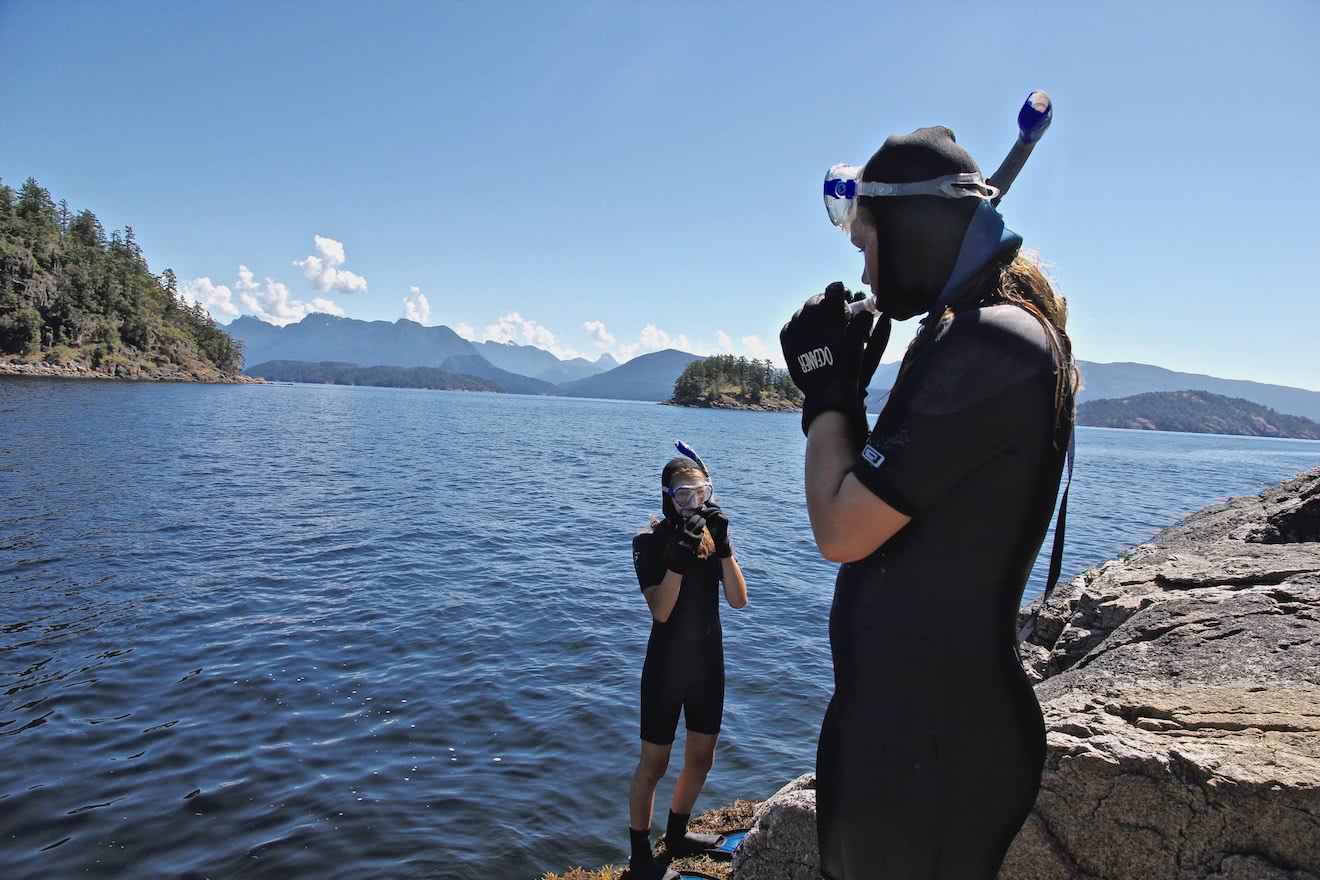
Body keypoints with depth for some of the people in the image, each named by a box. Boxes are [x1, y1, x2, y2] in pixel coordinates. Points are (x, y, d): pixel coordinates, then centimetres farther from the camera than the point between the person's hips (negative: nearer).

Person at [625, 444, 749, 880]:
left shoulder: (714, 533, -1)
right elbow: (660, 610, -22)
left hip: (708, 664, 5)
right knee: (653, 764, 6)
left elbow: (738, 600, -10)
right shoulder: (651, 542, -13)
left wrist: (722, 544, -21)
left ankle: (677, 835, 41)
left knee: (701, 759, 19)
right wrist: (679, 554, -32)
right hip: (666, 667, -5)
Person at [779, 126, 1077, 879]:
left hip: (929, 731, -10)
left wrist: (826, 386, -10)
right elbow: (876, 500, 14)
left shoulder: (991, 347, -22)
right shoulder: (988, 331, 10)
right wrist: (846, 385, 3)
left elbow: (840, 531, -23)